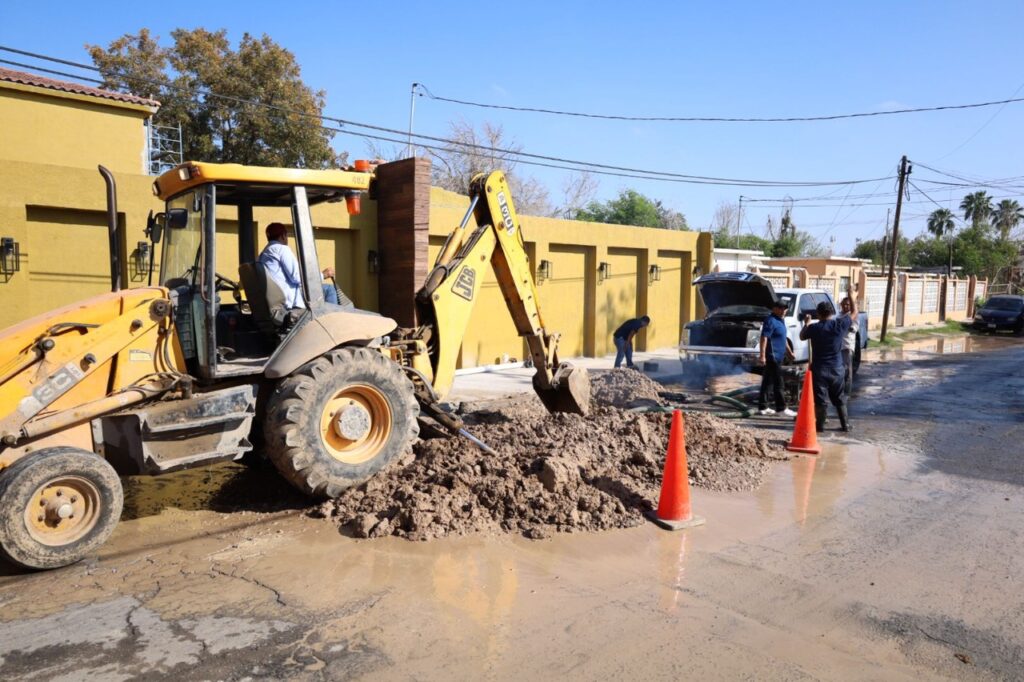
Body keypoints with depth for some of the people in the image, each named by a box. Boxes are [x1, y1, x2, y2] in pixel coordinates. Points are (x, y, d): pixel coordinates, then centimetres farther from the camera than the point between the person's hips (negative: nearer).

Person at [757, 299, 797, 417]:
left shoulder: (780, 320, 18)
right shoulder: (771, 321, -14)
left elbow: (782, 339, 29)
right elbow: (764, 338, -22)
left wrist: (789, 352, 31)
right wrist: (762, 355, -28)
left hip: (777, 357, 10)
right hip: (773, 357, -10)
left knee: (767, 382, 11)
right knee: (778, 383, -6)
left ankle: (762, 407, 16)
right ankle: (781, 408, -2)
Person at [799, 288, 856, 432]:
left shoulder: (814, 328, -11)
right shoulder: (840, 325, -6)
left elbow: (802, 336, 10)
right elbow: (854, 313, 10)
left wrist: (806, 324, 26)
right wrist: (851, 296, 20)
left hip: (819, 369, -2)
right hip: (837, 369, 2)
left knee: (821, 399, 3)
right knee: (840, 399, 14)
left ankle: (820, 425, 5)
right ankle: (845, 424, 20)